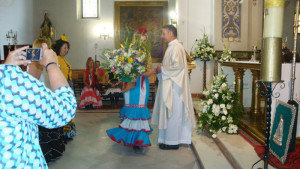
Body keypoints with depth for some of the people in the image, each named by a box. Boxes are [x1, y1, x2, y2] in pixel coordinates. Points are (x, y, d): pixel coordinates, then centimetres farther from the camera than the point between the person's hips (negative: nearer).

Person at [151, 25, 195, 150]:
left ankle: (172, 142, 6)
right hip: (169, 85, 10)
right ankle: (170, 138, 21)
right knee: (170, 113, 13)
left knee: (172, 113, -3)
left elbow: (178, 65, -25)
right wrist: (161, 69, 8)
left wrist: (162, 69, -14)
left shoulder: (176, 47, -15)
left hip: (173, 87, -10)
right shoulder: (172, 47, 17)